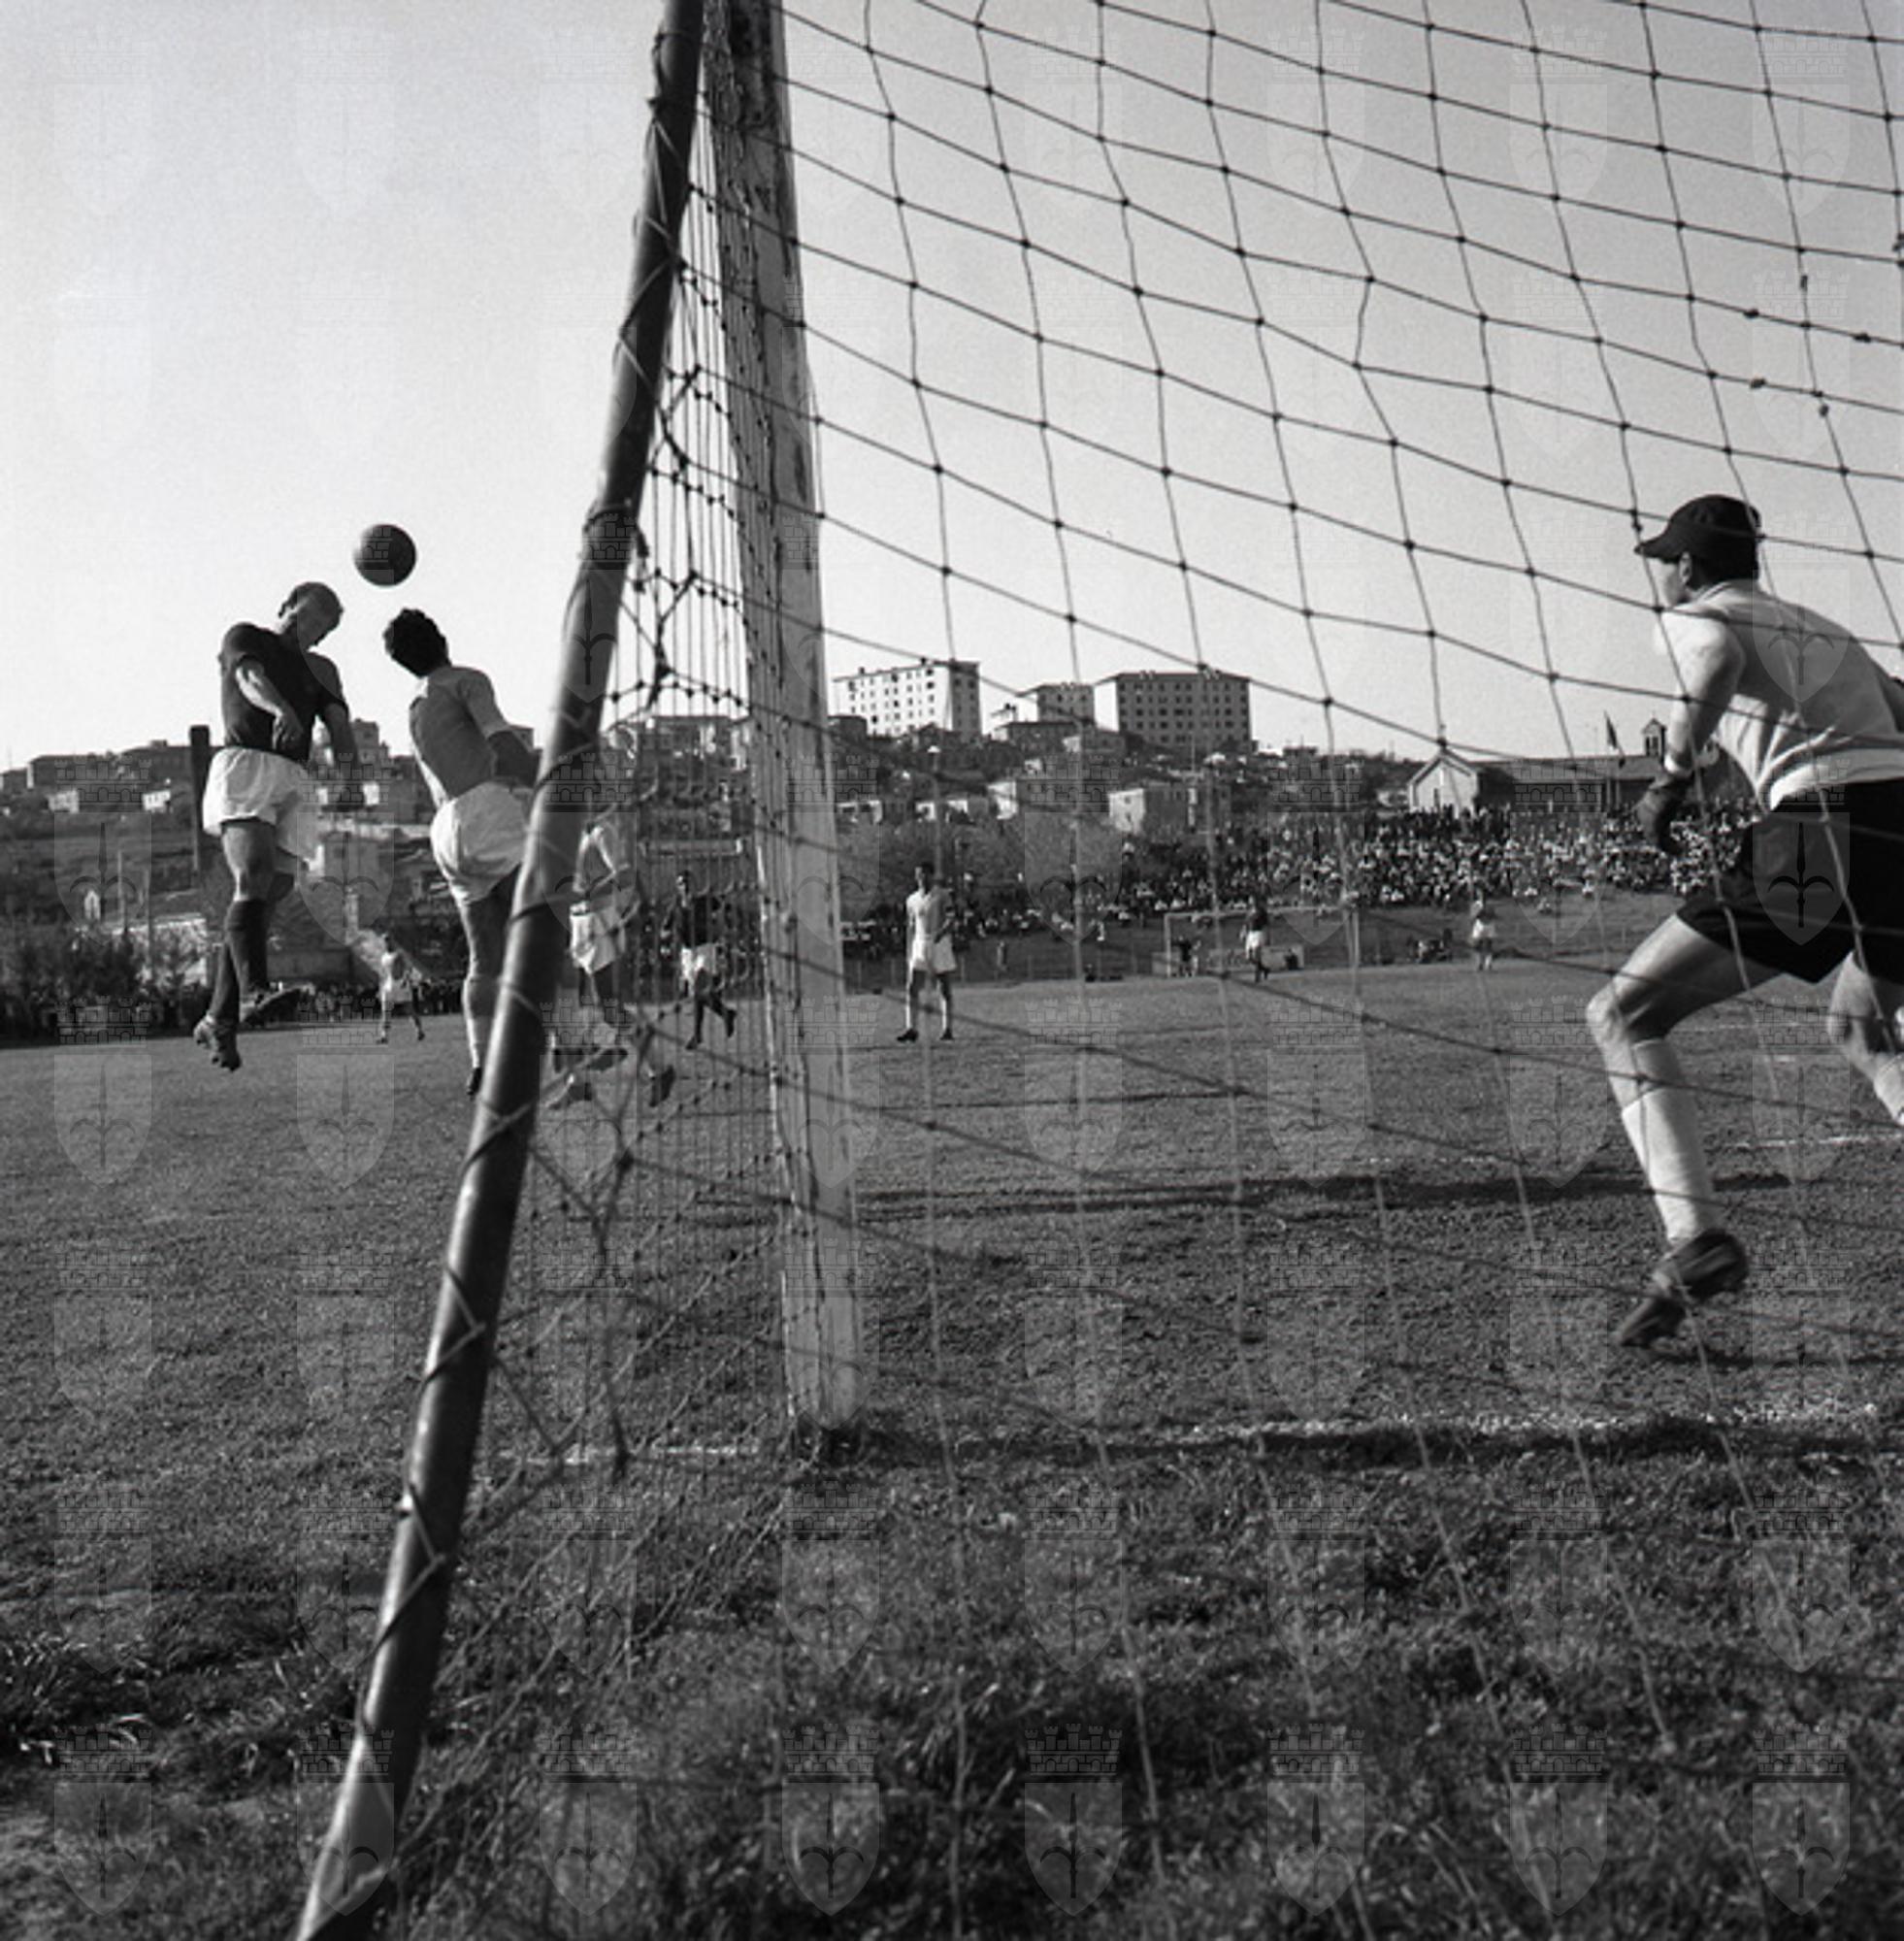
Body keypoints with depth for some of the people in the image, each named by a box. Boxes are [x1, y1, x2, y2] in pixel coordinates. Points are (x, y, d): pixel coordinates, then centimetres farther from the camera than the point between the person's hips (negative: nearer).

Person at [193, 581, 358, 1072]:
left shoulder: (320, 671, 28)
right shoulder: (245, 638, 15)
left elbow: (339, 725, 10)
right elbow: (251, 679, -9)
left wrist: (351, 778, -11)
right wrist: (282, 710, -32)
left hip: (295, 782, 5)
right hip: (245, 765, -5)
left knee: (264, 906, -2)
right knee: (254, 879, -26)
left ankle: (218, 1021, 4)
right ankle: (253, 993, -41)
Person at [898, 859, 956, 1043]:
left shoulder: (942, 897, -3)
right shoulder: (912, 900, 13)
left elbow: (950, 921, -11)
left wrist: (939, 934, -31)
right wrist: (908, 955, 16)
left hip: (940, 945, -4)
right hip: (919, 947, 4)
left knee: (944, 990, 0)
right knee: (912, 988, -8)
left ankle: (947, 1030, 5)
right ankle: (912, 1029, -9)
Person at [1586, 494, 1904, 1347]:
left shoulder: (1692, 615, 11)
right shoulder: (1826, 629, 32)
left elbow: (1719, 660, -12)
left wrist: (1674, 775, -10)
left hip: (1828, 822, -7)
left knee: (1623, 1017, -2)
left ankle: (1694, 1237, -20)